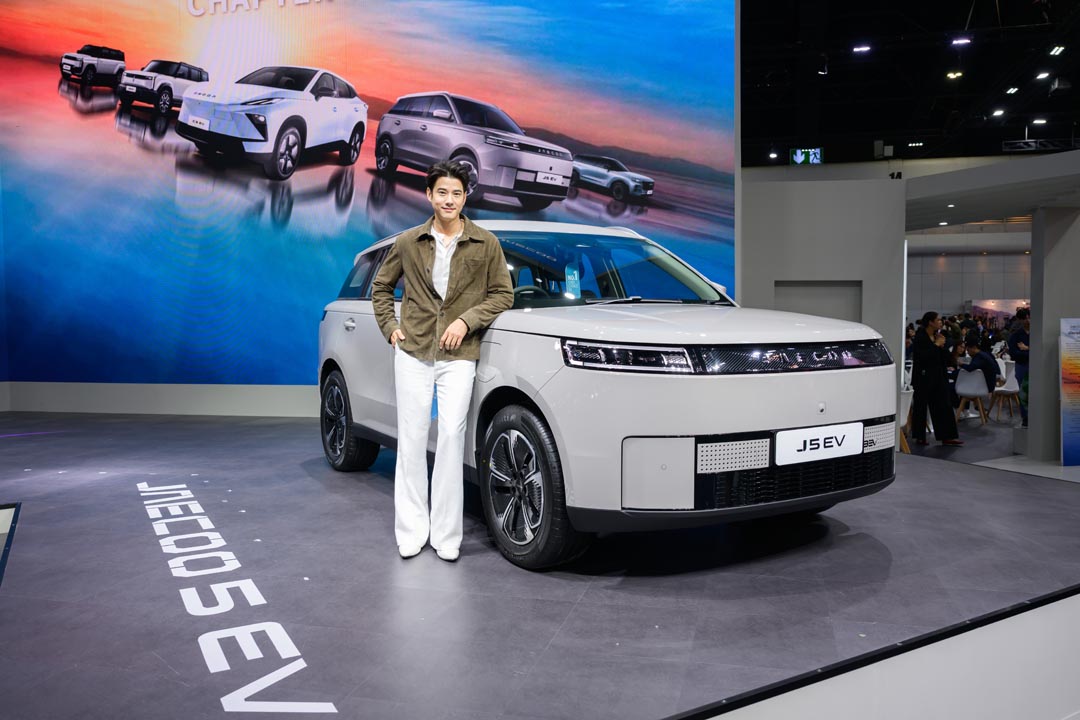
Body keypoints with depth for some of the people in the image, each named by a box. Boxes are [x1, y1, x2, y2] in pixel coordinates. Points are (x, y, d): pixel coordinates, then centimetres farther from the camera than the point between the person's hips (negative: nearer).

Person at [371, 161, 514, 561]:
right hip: (413, 352, 2)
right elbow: (381, 287, 20)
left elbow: (502, 294, 5)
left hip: (459, 355, -1)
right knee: (411, 439, 2)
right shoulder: (408, 243, 7)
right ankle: (411, 532, 12)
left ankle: (446, 535, 0)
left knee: (451, 434, -10)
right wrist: (389, 327, 7)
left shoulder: (485, 244, 3)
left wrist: (467, 320, -8)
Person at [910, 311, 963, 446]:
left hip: (939, 376, 7)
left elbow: (945, 357, 12)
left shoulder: (939, 336, 10)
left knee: (943, 406, 3)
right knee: (921, 406, 3)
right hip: (924, 377, -7)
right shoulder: (920, 337, -10)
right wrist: (936, 345, -18)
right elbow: (921, 356, -24)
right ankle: (920, 437, 13)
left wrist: (942, 346, -5)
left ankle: (947, 436, 5)